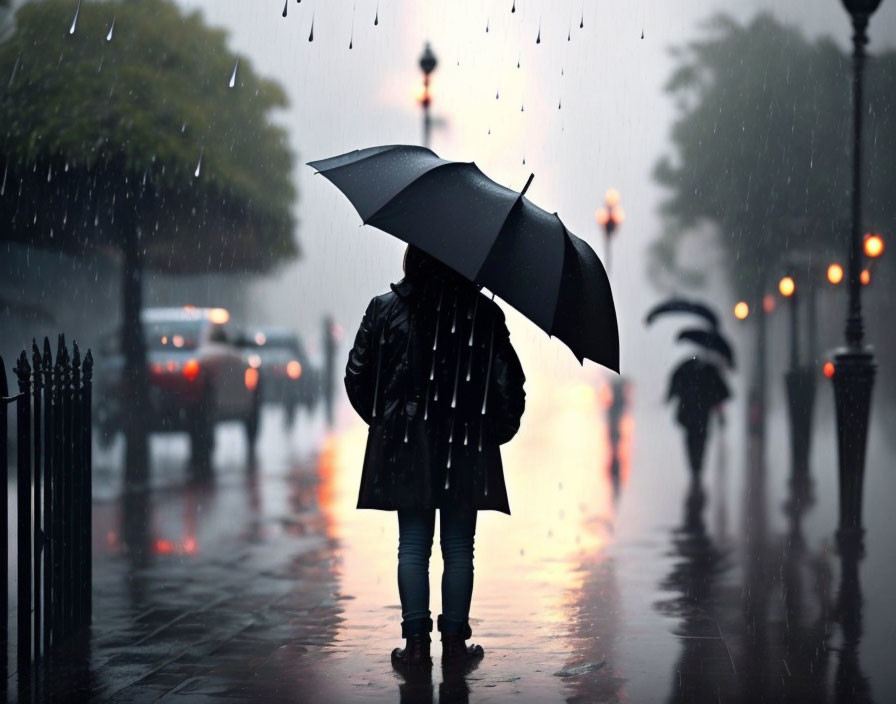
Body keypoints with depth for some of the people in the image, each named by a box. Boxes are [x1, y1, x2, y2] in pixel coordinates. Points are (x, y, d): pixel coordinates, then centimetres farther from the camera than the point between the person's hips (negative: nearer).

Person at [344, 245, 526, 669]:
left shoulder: (384, 311, -1)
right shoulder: (484, 313, -4)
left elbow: (357, 376, 1)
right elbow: (508, 383, -5)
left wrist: (381, 420, 16)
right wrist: (498, 431, 10)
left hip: (406, 445, 1)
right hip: (465, 448, -1)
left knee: (413, 545, 7)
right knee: (458, 547, 7)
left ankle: (416, 642, 6)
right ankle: (455, 642, 10)